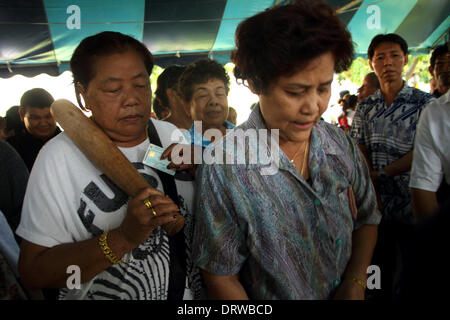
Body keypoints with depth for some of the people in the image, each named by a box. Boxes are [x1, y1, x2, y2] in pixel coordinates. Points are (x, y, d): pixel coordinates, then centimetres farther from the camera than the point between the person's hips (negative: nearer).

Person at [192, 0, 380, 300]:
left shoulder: (341, 143, -12)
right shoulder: (222, 166, -26)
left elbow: (366, 218, -1)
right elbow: (220, 275, -19)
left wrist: (355, 286, -12)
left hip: (347, 292, 4)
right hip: (267, 301, -3)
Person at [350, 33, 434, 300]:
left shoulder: (424, 103, -3)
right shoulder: (365, 108, 7)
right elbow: (361, 154, 4)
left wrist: (379, 174, -13)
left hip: (412, 206, -2)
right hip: (378, 205, 3)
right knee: (382, 269, 13)